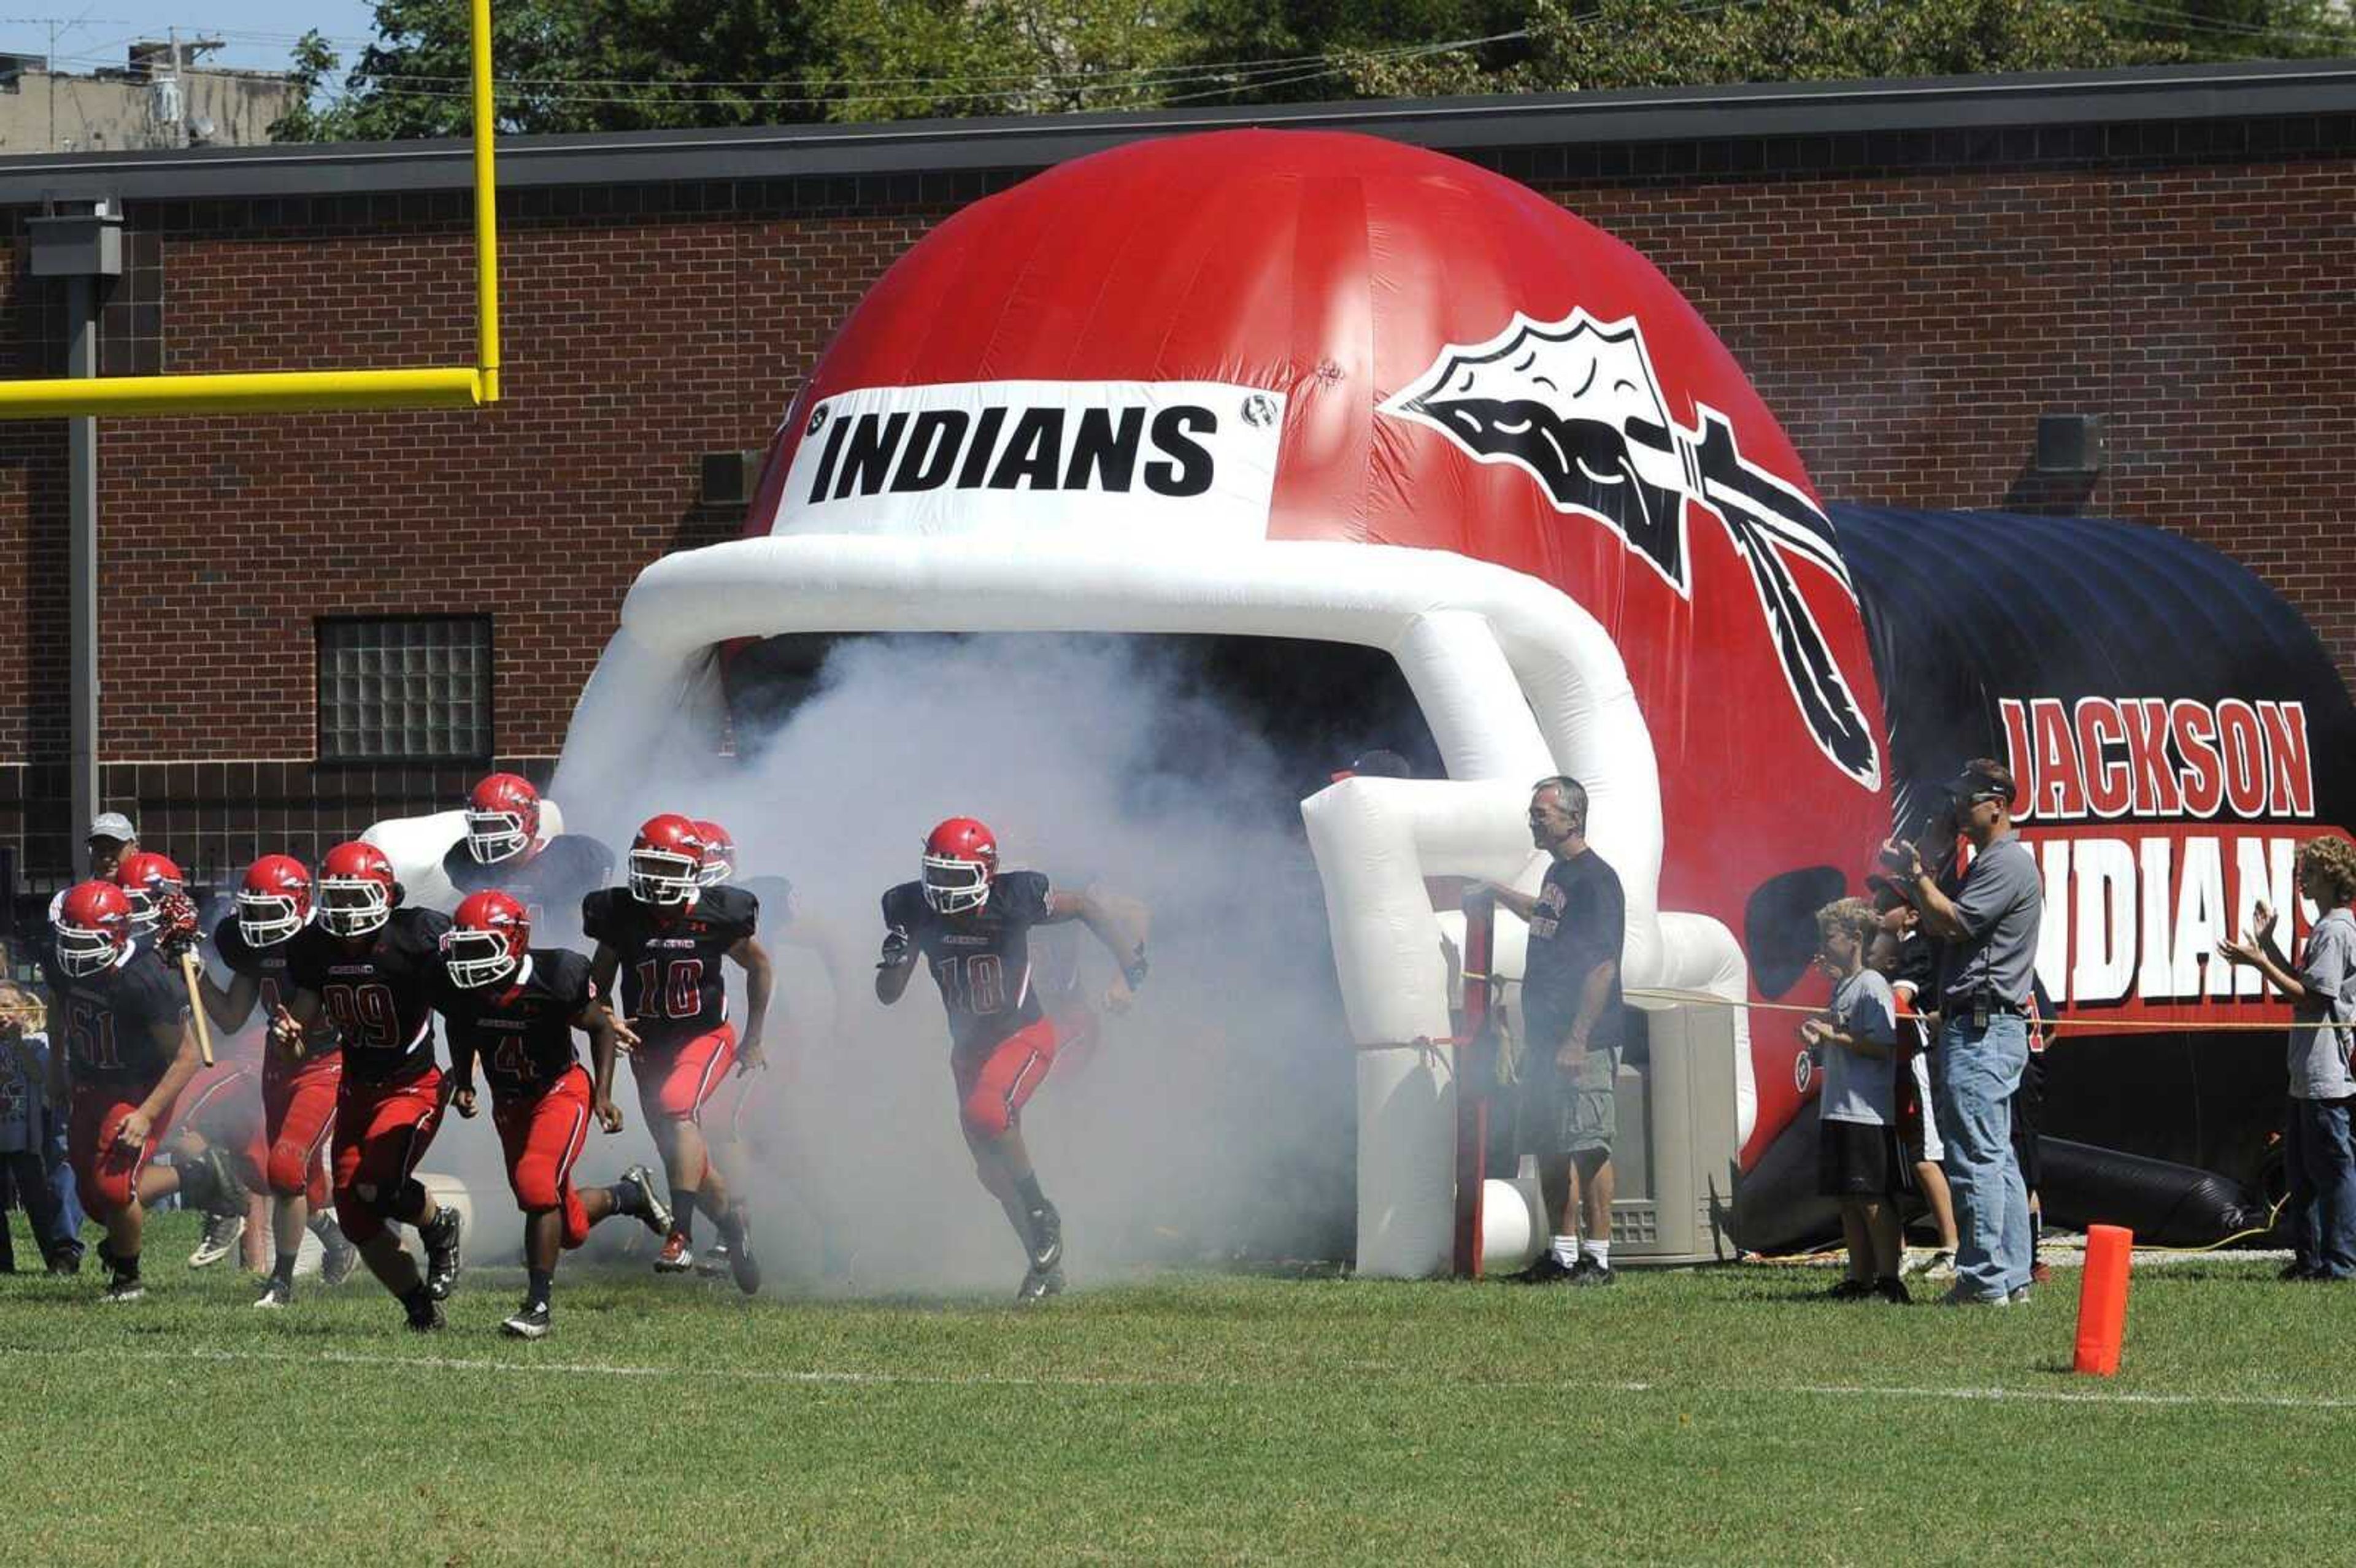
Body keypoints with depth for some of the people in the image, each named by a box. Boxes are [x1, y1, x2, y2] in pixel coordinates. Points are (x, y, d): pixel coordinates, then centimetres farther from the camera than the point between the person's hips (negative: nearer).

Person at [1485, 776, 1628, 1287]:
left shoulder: (1595, 880, -13)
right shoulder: (1558, 874, 15)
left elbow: (1602, 966, -19)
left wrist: (1578, 1040, -22)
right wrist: (1500, 894, 43)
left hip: (1584, 1041, -10)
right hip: (1545, 1035, 10)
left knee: (1588, 1148, -8)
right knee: (1549, 1149, 11)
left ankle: (1597, 1258, -5)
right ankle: (1564, 1252, 17)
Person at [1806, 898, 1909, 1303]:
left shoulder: (1872, 987, -11)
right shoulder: (1840, 987, 18)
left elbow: (1882, 1046, -19)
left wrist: (1834, 1036, -16)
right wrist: (1820, 1041, 8)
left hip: (1868, 1113, -10)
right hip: (1837, 1112, 10)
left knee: (1872, 1198, -9)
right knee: (1848, 1198, 10)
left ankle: (1888, 1277, -7)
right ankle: (1860, 1278, 15)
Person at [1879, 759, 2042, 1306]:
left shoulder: (2007, 863, -11)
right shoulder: (1990, 862, 22)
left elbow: (1953, 924, -17)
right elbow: (1943, 928, 22)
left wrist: (1917, 875, -6)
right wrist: (1913, 882, 12)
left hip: (1980, 1029, -11)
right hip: (1990, 1029, 11)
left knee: (1977, 1157, -12)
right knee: (1998, 1159, 11)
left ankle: (1984, 1279, -14)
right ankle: (2012, 1276, 13)